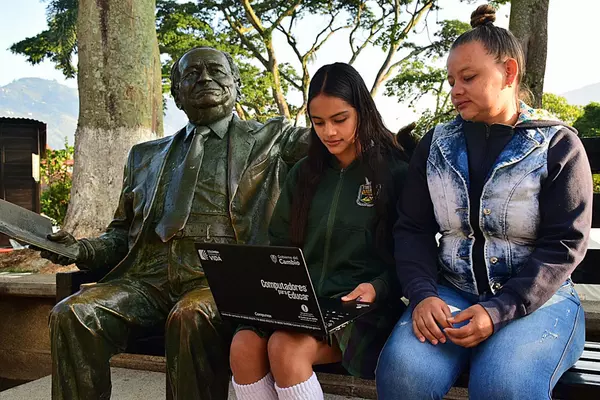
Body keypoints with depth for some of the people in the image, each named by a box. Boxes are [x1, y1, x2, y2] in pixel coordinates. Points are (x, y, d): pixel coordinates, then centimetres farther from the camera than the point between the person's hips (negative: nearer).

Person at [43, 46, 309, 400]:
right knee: (71, 315, -21)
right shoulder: (146, 156, 25)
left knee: (190, 317, -35)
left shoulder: (269, 139, 15)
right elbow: (122, 234, 25)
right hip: (147, 275, 4)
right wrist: (82, 250, 7)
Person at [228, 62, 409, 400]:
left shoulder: (395, 173, 0)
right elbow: (280, 243, 16)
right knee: (244, 344, -24)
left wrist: (377, 288, -18)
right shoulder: (304, 174, 15)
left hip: (361, 305, -4)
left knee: (286, 347, -30)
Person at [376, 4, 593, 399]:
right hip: (451, 293, 2)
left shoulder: (558, 145, -2)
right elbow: (413, 229, 5)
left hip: (537, 298, -2)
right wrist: (422, 294, -14)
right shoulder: (436, 145, 7)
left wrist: (499, 312, -20)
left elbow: (563, 245, -8)